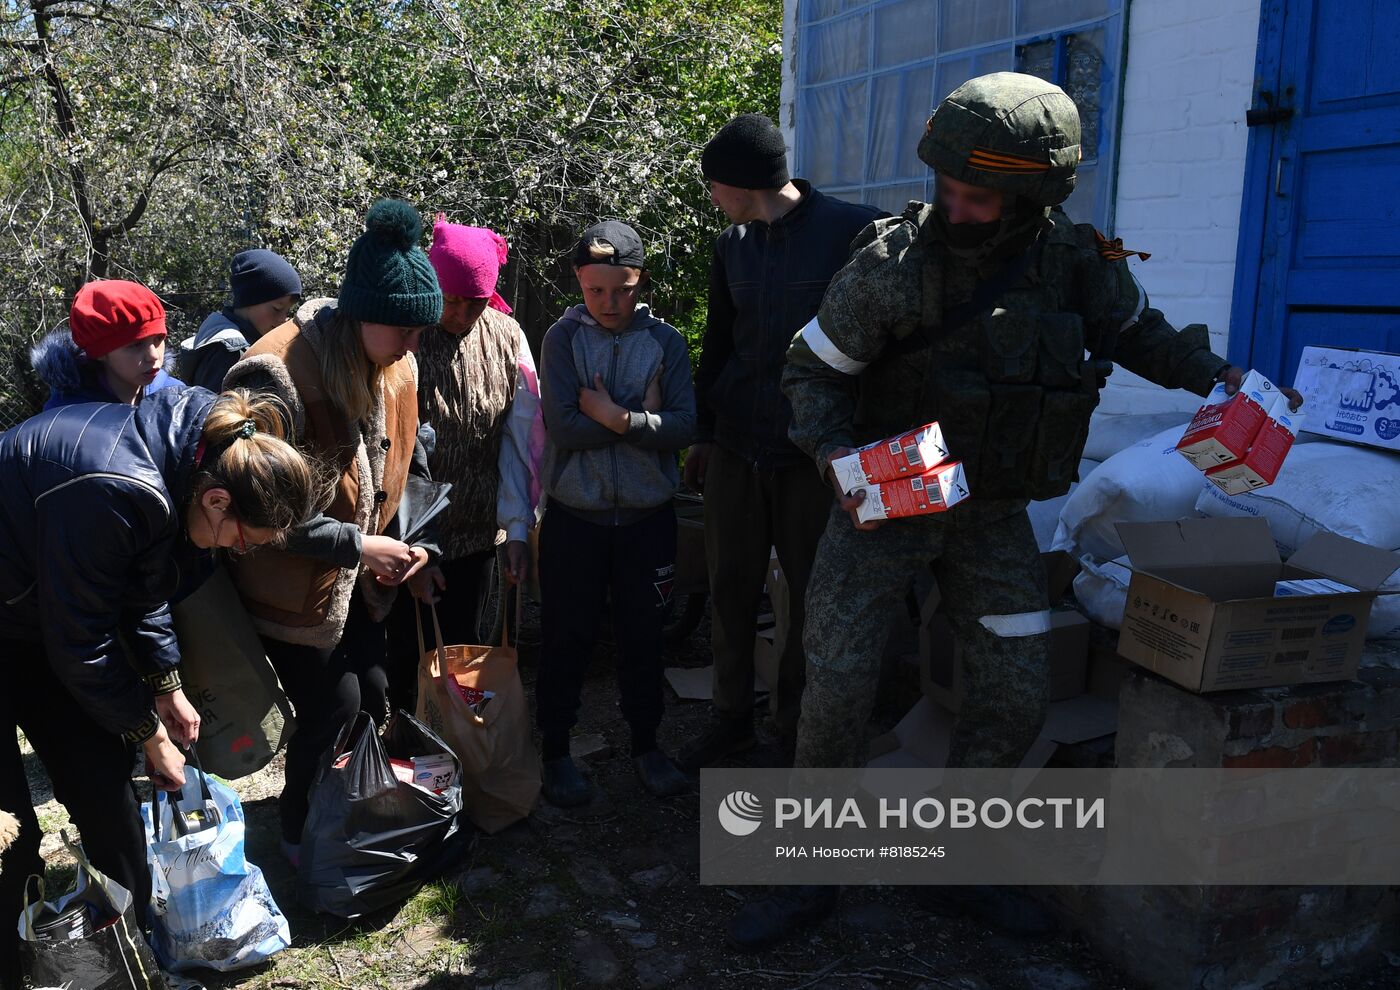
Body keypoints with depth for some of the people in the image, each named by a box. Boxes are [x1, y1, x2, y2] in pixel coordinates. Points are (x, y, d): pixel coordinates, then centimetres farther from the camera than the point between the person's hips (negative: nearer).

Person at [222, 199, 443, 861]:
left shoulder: (394, 363, -3)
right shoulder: (278, 372, -27)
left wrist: (403, 543, 0)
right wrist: (359, 546, -25)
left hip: (360, 577, 7)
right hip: (291, 581, -7)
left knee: (374, 696, 14)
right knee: (333, 709, 2)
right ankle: (301, 833, 30)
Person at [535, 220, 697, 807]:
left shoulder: (665, 341, 0)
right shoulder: (563, 339, -3)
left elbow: (684, 426, -10)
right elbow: (563, 427, -15)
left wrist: (615, 417, -18)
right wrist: (641, 414, -12)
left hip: (648, 516, 1)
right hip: (575, 515, -1)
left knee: (643, 636, 14)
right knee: (567, 637, 9)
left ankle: (646, 745, 32)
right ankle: (556, 751, 27)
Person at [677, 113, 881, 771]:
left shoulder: (855, 232, -9)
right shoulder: (733, 246, 8)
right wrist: (702, 435, 18)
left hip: (815, 453, -4)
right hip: (735, 450, 5)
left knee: (808, 597, 6)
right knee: (730, 587, 10)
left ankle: (794, 729, 24)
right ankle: (733, 716, 28)